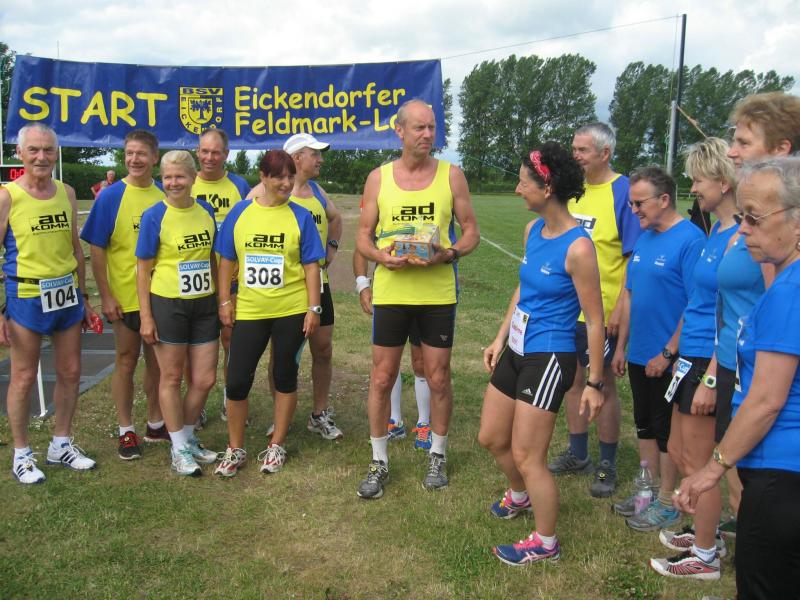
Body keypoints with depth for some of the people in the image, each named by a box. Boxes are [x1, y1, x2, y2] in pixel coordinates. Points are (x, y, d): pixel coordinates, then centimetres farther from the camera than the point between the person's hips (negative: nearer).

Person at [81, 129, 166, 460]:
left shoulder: (164, 196, 3)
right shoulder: (110, 197, -7)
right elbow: (97, 250, -7)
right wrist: (106, 296, -12)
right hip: (125, 297, -3)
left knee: (156, 361, 13)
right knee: (126, 362, 8)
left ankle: (155, 424, 28)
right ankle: (126, 431, 20)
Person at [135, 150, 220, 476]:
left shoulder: (206, 211, 4)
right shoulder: (154, 216, -8)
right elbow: (143, 269, -6)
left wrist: (223, 299, 12)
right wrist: (145, 317, -9)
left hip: (204, 305, 4)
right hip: (168, 305, -4)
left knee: (205, 380, 8)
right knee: (172, 378, 7)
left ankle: (187, 436, 31)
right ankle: (179, 449, 21)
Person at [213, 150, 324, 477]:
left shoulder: (300, 216, 0)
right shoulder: (240, 212, 3)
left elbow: (311, 265, 0)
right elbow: (227, 260, 8)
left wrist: (314, 308, -5)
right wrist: (224, 300, 2)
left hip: (291, 310, -1)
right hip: (249, 311, 1)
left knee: (285, 377, 10)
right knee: (237, 380, 1)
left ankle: (276, 447, 25)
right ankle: (235, 449, 20)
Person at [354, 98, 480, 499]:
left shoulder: (451, 175, 1)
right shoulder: (378, 177, 3)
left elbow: (471, 231, 5)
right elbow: (363, 236, 7)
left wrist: (448, 254, -15)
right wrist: (381, 257, -15)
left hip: (438, 293, 0)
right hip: (391, 292, 1)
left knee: (438, 379, 8)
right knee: (381, 379, 5)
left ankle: (437, 455, 28)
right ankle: (379, 462, 21)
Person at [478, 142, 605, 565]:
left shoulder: (577, 247, -21)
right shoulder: (533, 230, 4)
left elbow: (595, 321, -15)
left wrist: (594, 383, -11)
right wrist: (499, 340, 17)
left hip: (548, 359, -8)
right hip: (517, 351, 8)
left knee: (526, 456, 1)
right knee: (491, 439, 19)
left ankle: (545, 543, 24)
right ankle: (520, 496, 49)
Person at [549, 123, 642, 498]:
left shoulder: (622, 192, -12)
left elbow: (635, 256, -13)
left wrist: (620, 308, -18)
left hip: (602, 309, -6)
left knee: (603, 383, 6)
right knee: (573, 378, 15)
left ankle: (607, 465, 21)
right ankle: (577, 454, 31)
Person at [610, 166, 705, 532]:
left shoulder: (690, 239, -17)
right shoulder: (643, 239, 8)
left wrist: (668, 354, -18)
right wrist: (621, 347, 12)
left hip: (668, 360, -8)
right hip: (640, 356, 8)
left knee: (667, 432, 6)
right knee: (645, 426, 18)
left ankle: (667, 504, 22)